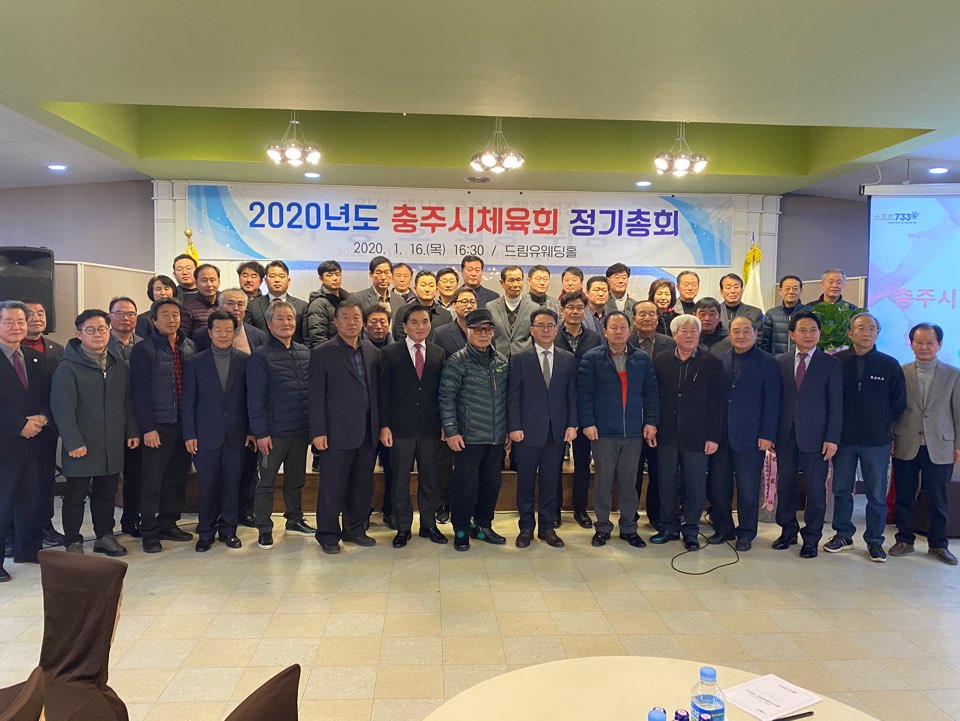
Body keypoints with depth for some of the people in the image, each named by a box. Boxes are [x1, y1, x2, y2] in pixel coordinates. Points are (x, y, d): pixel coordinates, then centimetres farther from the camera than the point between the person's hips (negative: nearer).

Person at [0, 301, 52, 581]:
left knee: (31, 500, 13)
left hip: (32, 441, 6)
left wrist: (42, 417, -6)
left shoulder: (35, 358, 12)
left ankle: (28, 550, 28)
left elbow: (47, 395, 12)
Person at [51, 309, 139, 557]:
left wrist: (132, 431, 9)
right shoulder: (68, 367, -10)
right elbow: (62, 408, -14)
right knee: (75, 496, 7)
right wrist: (73, 442, -18)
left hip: (112, 445, 5)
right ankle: (73, 541, 20)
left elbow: (127, 402, 14)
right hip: (81, 447, -5)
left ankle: (105, 536, 28)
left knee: (107, 493, 14)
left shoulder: (118, 364, 9)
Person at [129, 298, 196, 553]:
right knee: (152, 480, 1)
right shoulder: (144, 349, -5)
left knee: (177, 477, 12)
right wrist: (147, 428, -13)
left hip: (185, 424, 5)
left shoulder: (190, 347, 9)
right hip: (158, 426, -5)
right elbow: (139, 392, -8)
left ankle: (168, 524, 25)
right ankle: (149, 532, 12)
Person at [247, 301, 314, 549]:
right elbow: (255, 398, -11)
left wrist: (312, 425, 9)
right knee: (266, 482, 4)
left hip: (301, 429, 5)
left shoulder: (304, 353, 7)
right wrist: (260, 432, -14)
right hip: (274, 431, -5)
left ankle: (295, 519, 32)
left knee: (296, 478, 17)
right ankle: (264, 529, 15)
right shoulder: (261, 356, -9)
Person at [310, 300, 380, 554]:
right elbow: (316, 396, -6)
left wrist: (381, 426, 8)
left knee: (363, 485, 12)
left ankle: (355, 529, 28)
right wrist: (318, 432, -10)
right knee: (333, 486, 4)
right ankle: (328, 534, 19)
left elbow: (377, 392, 12)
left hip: (368, 432, 5)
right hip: (338, 432, -4)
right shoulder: (322, 353, -3)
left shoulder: (373, 353, 10)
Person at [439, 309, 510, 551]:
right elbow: (446, 398, -9)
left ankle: (483, 526, 29)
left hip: (496, 437, 5)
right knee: (465, 484, 2)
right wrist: (451, 431, -13)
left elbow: (506, 398, 13)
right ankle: (461, 530, 19)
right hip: (469, 437, -5)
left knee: (492, 483, 12)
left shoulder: (501, 361, 8)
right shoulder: (457, 361, -7)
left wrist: (509, 429, 12)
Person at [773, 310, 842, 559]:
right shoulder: (780, 363, 7)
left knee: (816, 489, 3)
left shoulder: (831, 364, 1)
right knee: (784, 486, 10)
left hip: (814, 436, -2)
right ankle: (788, 531, 26)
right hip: (785, 435, 2)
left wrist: (832, 438, -9)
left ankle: (811, 538, 16)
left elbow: (836, 405, -2)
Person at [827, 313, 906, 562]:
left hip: (877, 441, 0)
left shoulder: (889, 364, -2)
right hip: (843, 439, 1)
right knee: (841, 490, 11)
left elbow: (899, 401, 6)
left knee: (877, 494, 7)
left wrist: (884, 425, 4)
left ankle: (875, 541, 20)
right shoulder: (836, 362, -3)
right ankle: (843, 535, 25)